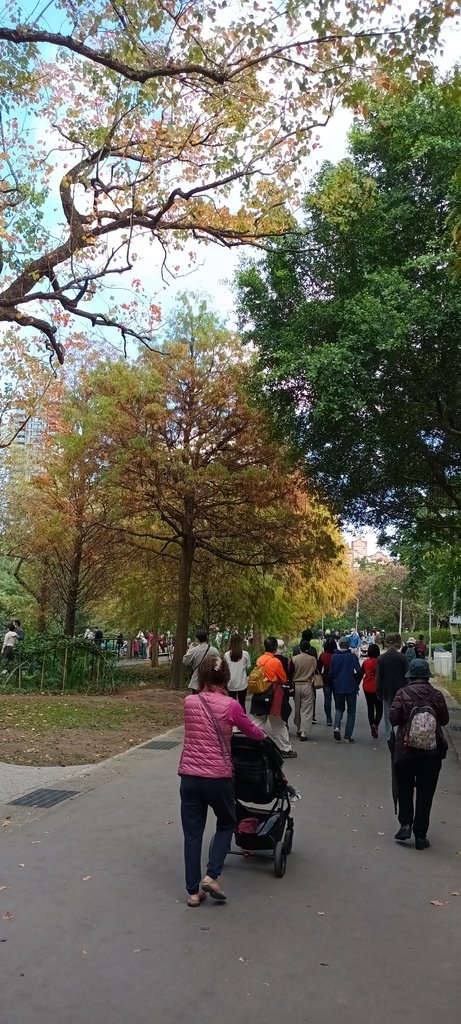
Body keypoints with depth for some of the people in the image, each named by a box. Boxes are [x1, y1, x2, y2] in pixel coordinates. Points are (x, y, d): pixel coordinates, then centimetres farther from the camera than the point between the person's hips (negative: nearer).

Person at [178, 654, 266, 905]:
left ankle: (193, 891, 19)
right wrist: (263, 734, 30)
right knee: (226, 824, 22)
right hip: (218, 777, -2)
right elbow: (251, 731, 6)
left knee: (192, 834, 13)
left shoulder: (189, 702, 0)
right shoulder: (230, 706, -9)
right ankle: (211, 876, 11)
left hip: (189, 776, 3)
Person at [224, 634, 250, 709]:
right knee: (242, 704, 8)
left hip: (231, 683, 1)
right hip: (242, 683, 0)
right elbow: (248, 667, 1)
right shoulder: (245, 654, -10)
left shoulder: (227, 655, -8)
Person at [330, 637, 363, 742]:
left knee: (339, 709, 18)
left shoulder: (334, 657, 0)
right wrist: (356, 681, 1)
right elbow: (359, 671, -17)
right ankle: (348, 736, 7)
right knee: (351, 712, 9)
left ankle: (337, 727, -9)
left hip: (338, 687, 3)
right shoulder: (352, 656, -9)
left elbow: (331, 673, 1)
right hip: (351, 688, -2)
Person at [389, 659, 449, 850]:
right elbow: (444, 720, 0)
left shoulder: (402, 694, -10)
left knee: (404, 789, 19)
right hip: (432, 754, 1)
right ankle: (420, 836, 12)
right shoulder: (436, 695, -8)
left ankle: (405, 824, 6)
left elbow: (393, 719, -12)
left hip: (405, 750, 0)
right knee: (425, 794, 10)